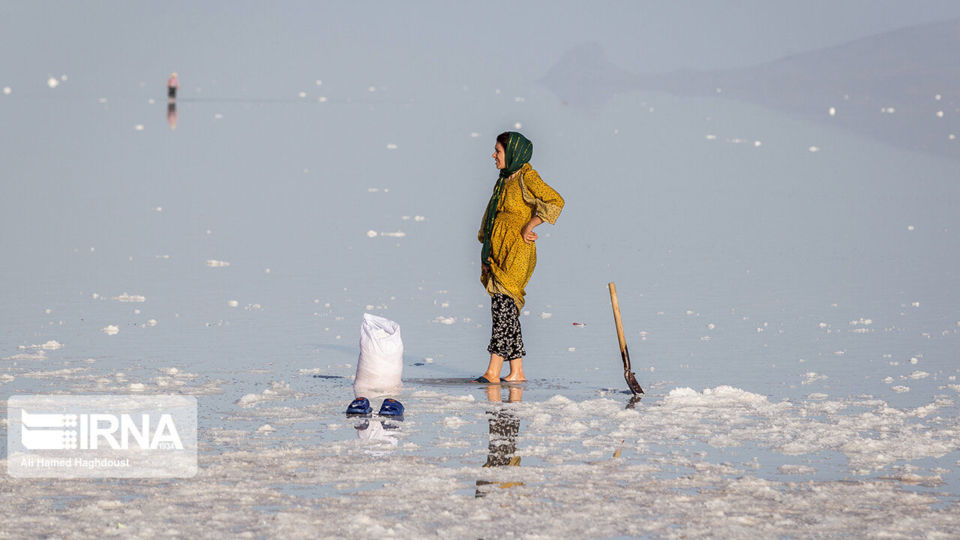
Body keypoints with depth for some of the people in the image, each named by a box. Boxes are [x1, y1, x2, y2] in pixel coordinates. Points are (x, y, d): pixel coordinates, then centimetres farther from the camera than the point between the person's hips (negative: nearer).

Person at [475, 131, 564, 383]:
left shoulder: (527, 177, -9)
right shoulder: (505, 179, 16)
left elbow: (555, 201, -21)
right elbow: (491, 215, 24)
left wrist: (529, 226, -17)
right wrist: (486, 255, 18)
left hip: (516, 253, -9)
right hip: (498, 252, 9)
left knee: (503, 305, -12)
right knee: (506, 309, 7)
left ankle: (493, 371, -15)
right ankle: (517, 372, 9)